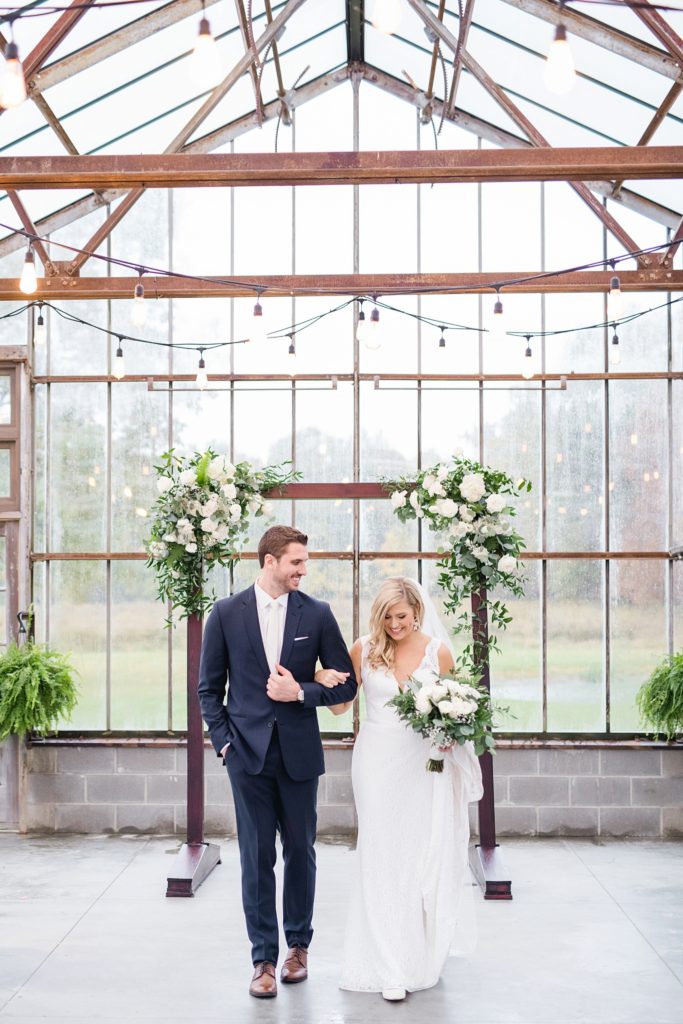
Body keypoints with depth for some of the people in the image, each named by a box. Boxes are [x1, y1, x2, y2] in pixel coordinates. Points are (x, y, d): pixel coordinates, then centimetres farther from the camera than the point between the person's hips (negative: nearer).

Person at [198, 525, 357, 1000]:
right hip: (249, 752, -1)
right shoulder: (226, 613, 0)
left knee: (300, 851, 11)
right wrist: (223, 740, -3)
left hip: (298, 752, 1)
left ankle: (298, 945, 29)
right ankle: (264, 959, 11)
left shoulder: (317, 613, 0)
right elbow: (210, 687, 5)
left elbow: (346, 684, 2)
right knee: (257, 858, 2)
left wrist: (301, 692, -11)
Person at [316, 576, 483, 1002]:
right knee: (383, 859, 0)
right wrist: (325, 681, -15)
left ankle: (424, 953, 23)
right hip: (378, 762, 0)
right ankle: (393, 967, 4)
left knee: (424, 855, 4)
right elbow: (340, 704, 5)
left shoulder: (437, 651, -1)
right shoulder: (364, 649, 0)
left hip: (423, 763, 0)